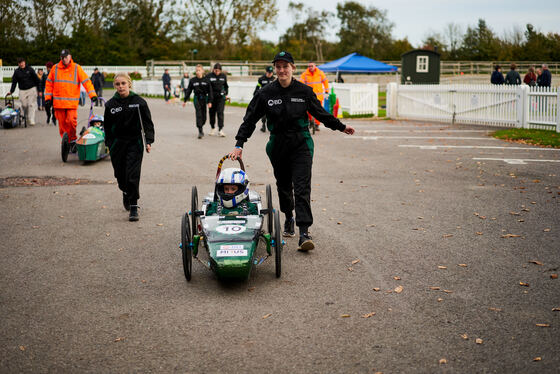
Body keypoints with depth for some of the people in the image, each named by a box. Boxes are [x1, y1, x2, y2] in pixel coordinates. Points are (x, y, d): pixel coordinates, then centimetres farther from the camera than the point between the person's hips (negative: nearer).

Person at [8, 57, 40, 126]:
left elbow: (36, 79, 5)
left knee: (31, 105, -9)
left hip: (32, 89, -2)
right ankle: (27, 118, 20)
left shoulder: (30, 69, 2)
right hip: (22, 91, 2)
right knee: (24, 106, 0)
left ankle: (31, 121, -11)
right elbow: (14, 82, 9)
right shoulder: (16, 72, 6)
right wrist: (11, 91, 2)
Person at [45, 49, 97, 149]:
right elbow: (49, 83, 15)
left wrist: (92, 94, -12)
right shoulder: (55, 68, 8)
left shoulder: (76, 68, 3)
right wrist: (48, 97, 9)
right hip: (58, 103, 2)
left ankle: (72, 140, 4)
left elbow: (86, 81, -1)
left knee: (71, 121, -16)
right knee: (62, 124, 4)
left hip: (72, 102, -2)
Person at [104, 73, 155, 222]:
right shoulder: (111, 104, 3)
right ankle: (126, 193, 42)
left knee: (133, 175, -11)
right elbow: (107, 127, 10)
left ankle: (133, 207, -7)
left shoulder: (139, 102, -2)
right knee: (120, 175, 9)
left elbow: (147, 123, 2)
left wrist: (149, 141, -6)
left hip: (134, 142, -2)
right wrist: (109, 144, 6)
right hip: (117, 144, 3)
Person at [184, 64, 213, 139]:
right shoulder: (192, 80, 1)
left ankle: (200, 127, 32)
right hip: (197, 98, -1)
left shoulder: (206, 80, 0)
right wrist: (185, 100, 5)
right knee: (199, 114, -12)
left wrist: (210, 101, -5)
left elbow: (210, 91, 1)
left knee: (204, 116, 6)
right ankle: (200, 131, -13)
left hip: (204, 98, 1)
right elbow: (188, 90, 7)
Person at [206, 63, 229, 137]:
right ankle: (212, 128, 28)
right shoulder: (209, 76, -4)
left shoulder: (223, 76, 5)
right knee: (212, 113, 9)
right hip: (212, 97, 0)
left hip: (221, 97, 0)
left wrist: (226, 94, 12)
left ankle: (220, 130, -14)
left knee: (220, 113, -10)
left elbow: (226, 86, 19)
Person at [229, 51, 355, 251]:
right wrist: (239, 145, -4)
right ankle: (288, 219, 40)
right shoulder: (265, 93, -1)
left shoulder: (304, 91, 0)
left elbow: (320, 113, 14)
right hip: (278, 146, 2)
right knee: (283, 186, 13)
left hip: (301, 144, -2)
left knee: (302, 187, -12)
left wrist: (341, 127, 21)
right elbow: (250, 120, 2)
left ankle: (304, 233, -17)